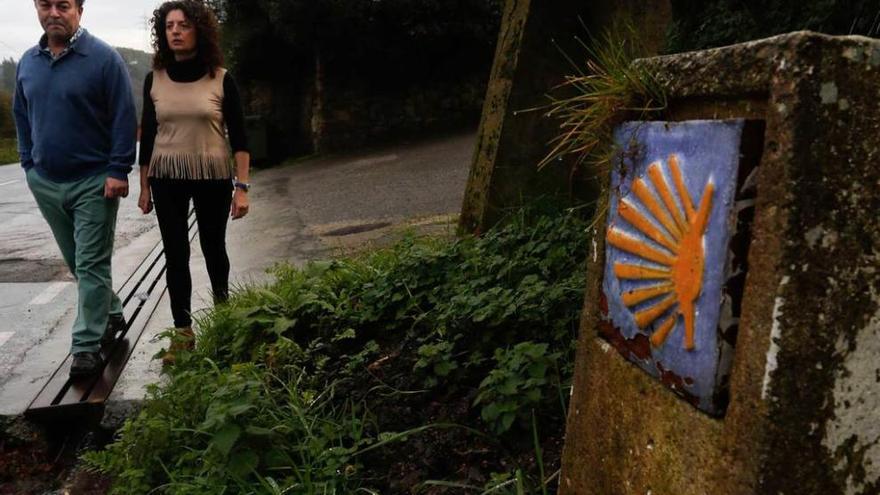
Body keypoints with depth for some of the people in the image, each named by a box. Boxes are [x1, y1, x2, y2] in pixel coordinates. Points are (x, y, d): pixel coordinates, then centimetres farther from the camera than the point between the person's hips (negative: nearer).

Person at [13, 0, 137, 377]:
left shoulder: (103, 58, -9)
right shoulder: (27, 62, 8)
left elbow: (124, 119, -12)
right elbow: (21, 117, 18)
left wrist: (118, 170, -16)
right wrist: (29, 164, 11)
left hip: (93, 183, -6)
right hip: (45, 183, 6)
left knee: (91, 265, -2)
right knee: (77, 262, 15)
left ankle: (87, 347, 4)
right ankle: (111, 315, 34)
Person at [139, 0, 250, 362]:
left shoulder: (221, 79, -6)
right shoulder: (154, 79, 1)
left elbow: (238, 136, -5)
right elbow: (147, 135, 8)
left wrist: (241, 187, -11)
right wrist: (144, 187, 8)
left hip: (212, 177, -1)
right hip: (167, 180, 2)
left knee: (212, 247, 12)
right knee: (176, 254, 1)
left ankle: (222, 303, 40)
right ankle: (182, 331, 12)